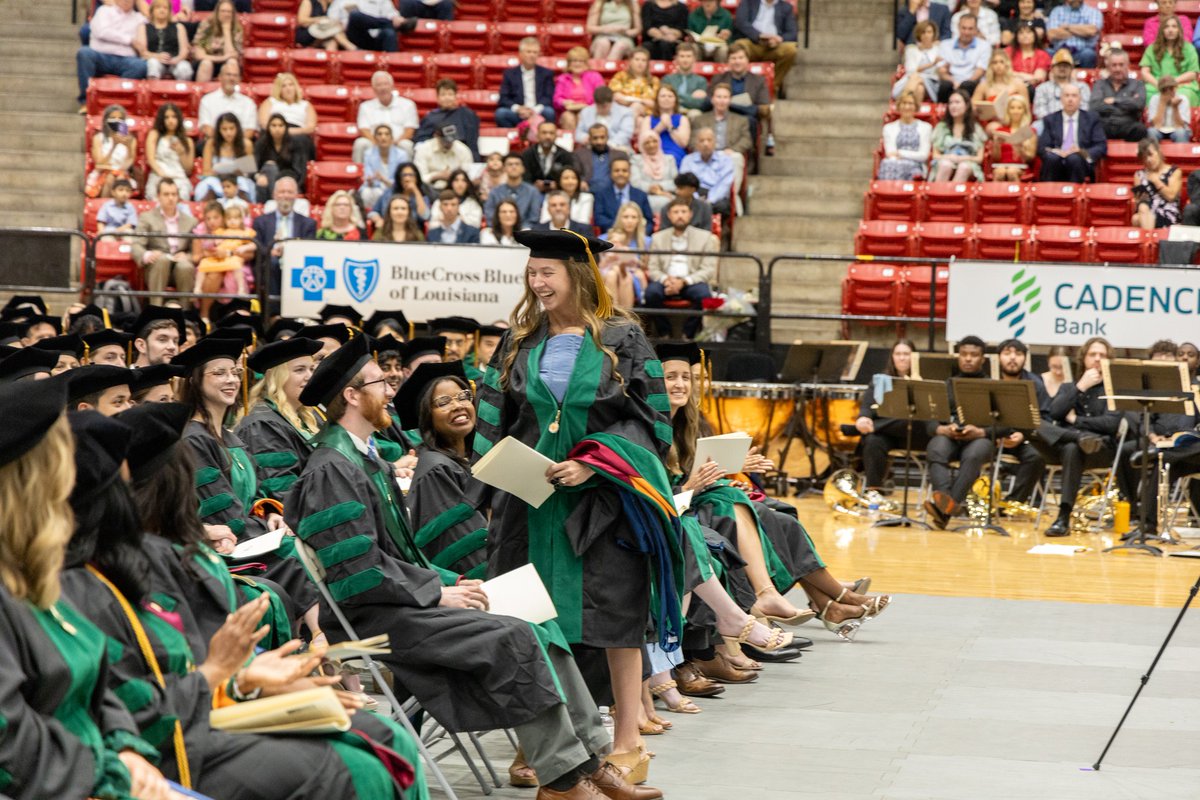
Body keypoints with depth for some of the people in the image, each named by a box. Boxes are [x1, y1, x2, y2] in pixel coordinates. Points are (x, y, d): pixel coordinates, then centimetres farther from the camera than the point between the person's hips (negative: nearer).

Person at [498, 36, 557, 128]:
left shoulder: (546, 73, 15)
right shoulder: (509, 73, 14)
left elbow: (549, 97, 3)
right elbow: (503, 99, 4)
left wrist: (535, 110, -17)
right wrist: (517, 108, -17)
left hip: (539, 113, 0)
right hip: (516, 115, 0)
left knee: (549, 112, -33)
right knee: (500, 112, -31)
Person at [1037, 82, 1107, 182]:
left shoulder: (1092, 119, 15)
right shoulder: (1050, 120, 18)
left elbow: (1102, 147, 7)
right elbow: (1042, 148, 8)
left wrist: (1084, 153, -13)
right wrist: (1054, 152, -15)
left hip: (1081, 163, -1)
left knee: (1074, 158, -36)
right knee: (1051, 157, -34)